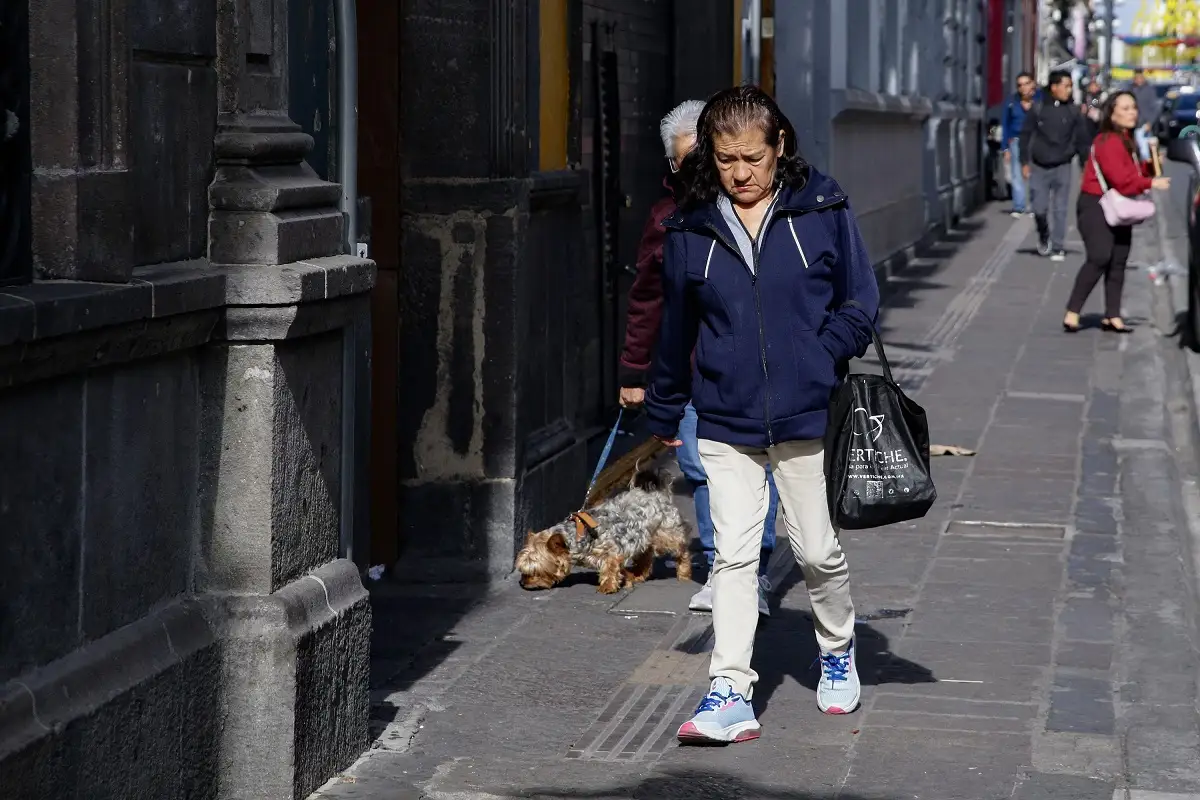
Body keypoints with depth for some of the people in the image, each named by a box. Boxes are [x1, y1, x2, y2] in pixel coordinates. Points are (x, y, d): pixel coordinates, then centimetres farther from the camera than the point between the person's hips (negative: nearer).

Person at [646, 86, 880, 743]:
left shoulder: (822, 210, -3)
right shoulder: (691, 228, 2)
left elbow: (860, 300, 4)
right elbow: (676, 327, 14)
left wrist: (823, 357, -13)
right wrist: (664, 413, 21)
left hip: (806, 418, -1)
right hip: (725, 423, 1)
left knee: (817, 550, 10)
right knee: (733, 555, -3)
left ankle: (838, 651, 36)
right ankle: (730, 695, -1)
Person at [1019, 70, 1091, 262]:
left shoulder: (1073, 111, 0)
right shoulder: (1037, 109, -2)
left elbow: (1082, 140, 3)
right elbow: (1025, 136, 2)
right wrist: (1025, 162, -1)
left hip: (1062, 167, 0)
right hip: (1039, 167, 0)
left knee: (1060, 209, 1)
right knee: (1039, 207, -1)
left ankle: (1057, 247, 9)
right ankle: (1043, 236, 27)